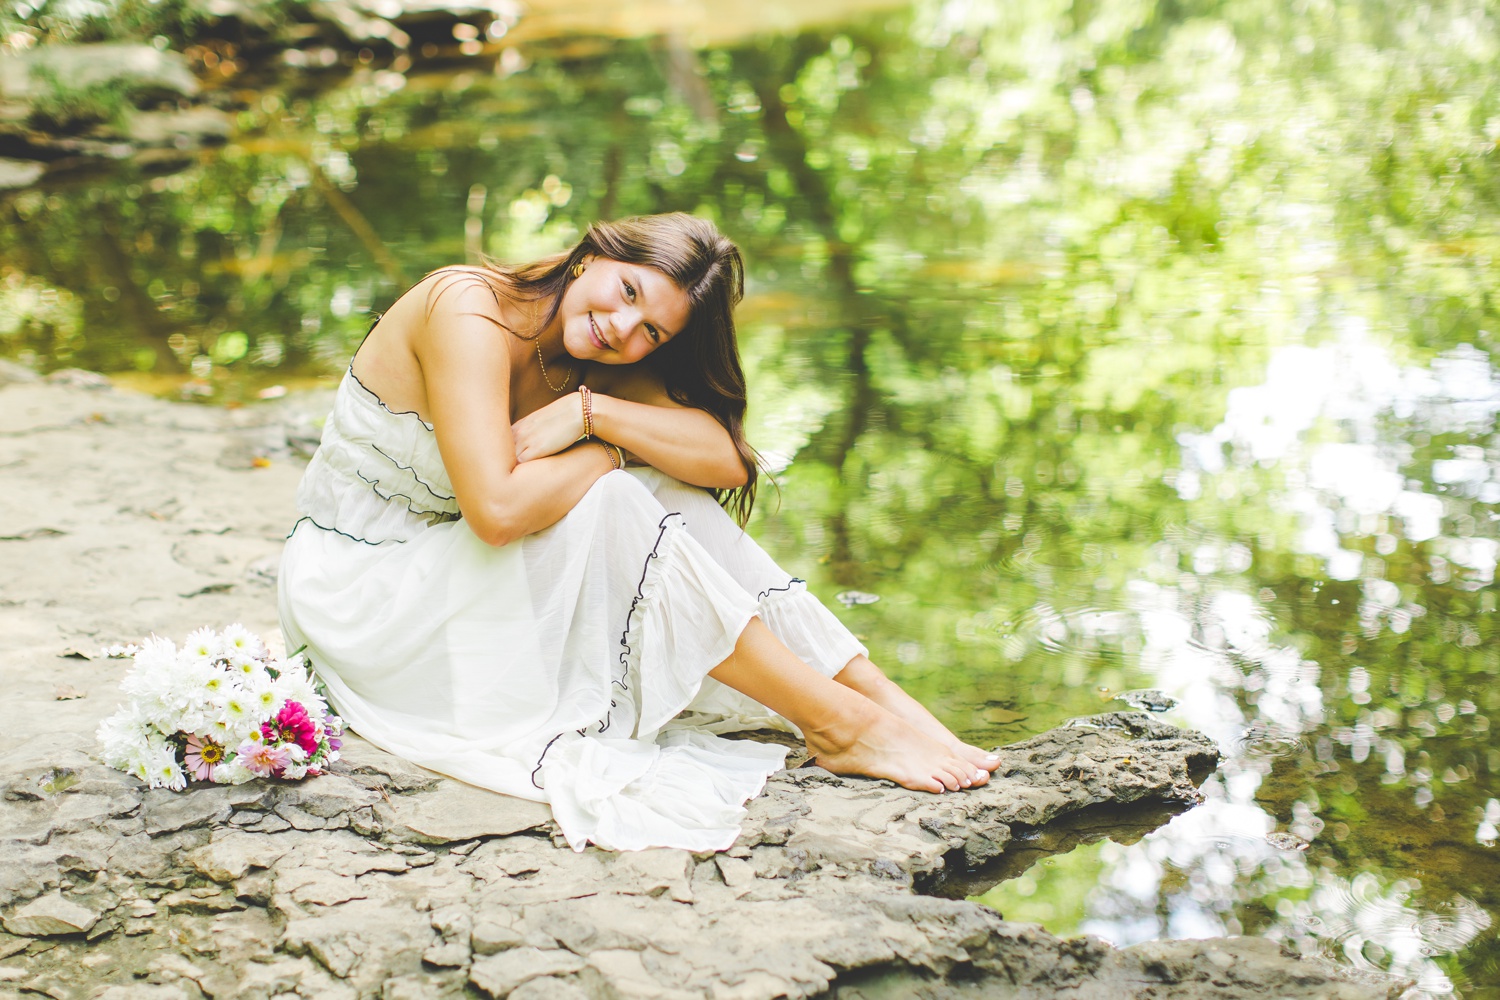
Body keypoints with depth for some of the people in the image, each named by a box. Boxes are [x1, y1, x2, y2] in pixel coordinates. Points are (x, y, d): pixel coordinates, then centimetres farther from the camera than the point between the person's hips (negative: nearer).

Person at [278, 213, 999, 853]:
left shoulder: (588, 361, -2)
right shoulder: (469, 312, -24)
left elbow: (725, 458, -16)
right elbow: (497, 509, -34)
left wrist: (591, 412, -28)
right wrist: (610, 447, -20)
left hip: (451, 575, 7)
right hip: (362, 593, -7)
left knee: (666, 491, -14)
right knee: (613, 506, -27)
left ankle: (877, 695, -15)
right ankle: (843, 726, -22)